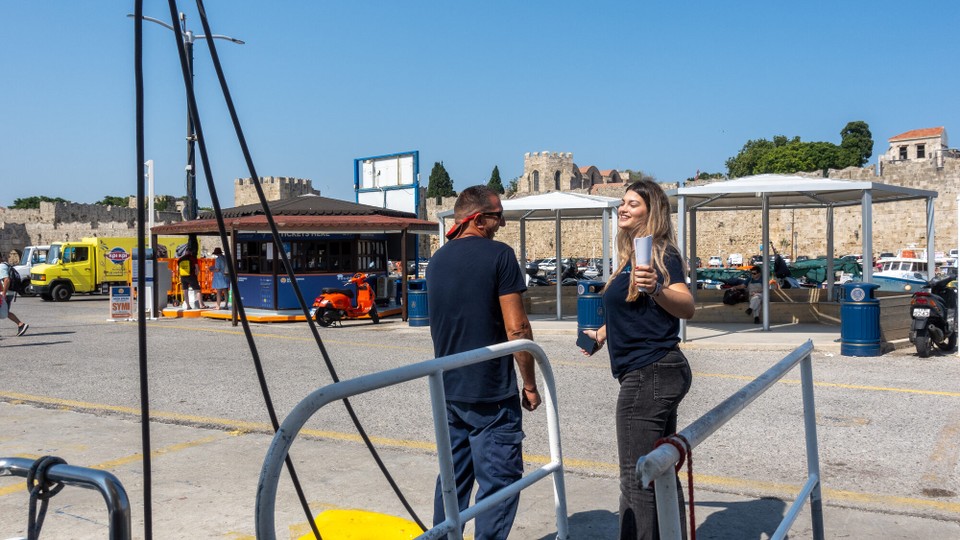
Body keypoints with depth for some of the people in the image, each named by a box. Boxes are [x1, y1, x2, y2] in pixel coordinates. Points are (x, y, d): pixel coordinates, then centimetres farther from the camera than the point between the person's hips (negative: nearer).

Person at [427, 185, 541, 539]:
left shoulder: (437, 260, 11)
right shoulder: (498, 255, -11)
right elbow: (517, 329, -15)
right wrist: (530, 384, -5)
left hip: (448, 390, 7)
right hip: (492, 391, -7)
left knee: (453, 477, 16)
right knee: (499, 480, 1)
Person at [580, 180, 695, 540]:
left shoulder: (661, 255, -14)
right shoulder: (633, 254, 14)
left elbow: (686, 307, -29)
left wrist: (656, 289, -46)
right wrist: (603, 333, 31)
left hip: (649, 374, -11)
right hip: (664, 373, 11)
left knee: (637, 479, -7)